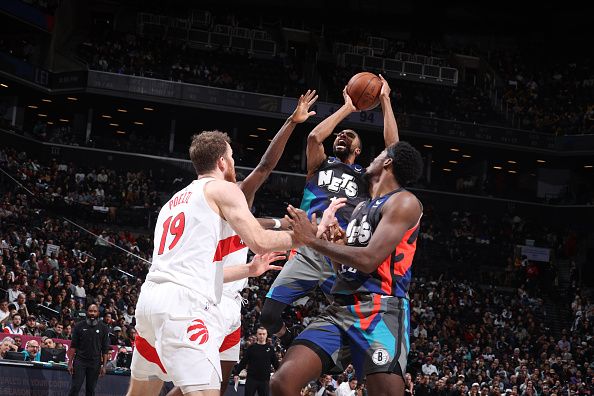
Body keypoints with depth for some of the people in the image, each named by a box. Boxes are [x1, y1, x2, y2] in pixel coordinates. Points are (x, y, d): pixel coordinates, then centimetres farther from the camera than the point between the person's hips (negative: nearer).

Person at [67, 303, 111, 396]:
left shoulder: (103, 328, 5)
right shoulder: (80, 326, 4)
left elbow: (105, 349, 5)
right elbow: (73, 346, 4)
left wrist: (103, 366, -2)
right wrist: (70, 363, -4)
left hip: (95, 362, 1)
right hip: (80, 360, -1)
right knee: (75, 388, -8)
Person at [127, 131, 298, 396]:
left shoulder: (174, 201, 29)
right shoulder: (222, 189, 5)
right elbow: (260, 242, -8)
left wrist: (249, 270, 36)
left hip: (151, 296, 9)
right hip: (183, 303, -9)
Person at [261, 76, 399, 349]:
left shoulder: (366, 178, 18)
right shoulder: (320, 166, 19)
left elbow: (393, 148, 6)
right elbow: (314, 137, -1)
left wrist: (385, 100, 9)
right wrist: (347, 107, 7)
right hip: (308, 252, 0)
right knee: (269, 315, -10)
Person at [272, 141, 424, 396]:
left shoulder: (403, 202, -3)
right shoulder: (361, 208, 25)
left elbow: (368, 260, -15)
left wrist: (314, 241, -7)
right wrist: (335, 243, 9)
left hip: (380, 311, -8)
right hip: (340, 308, 8)